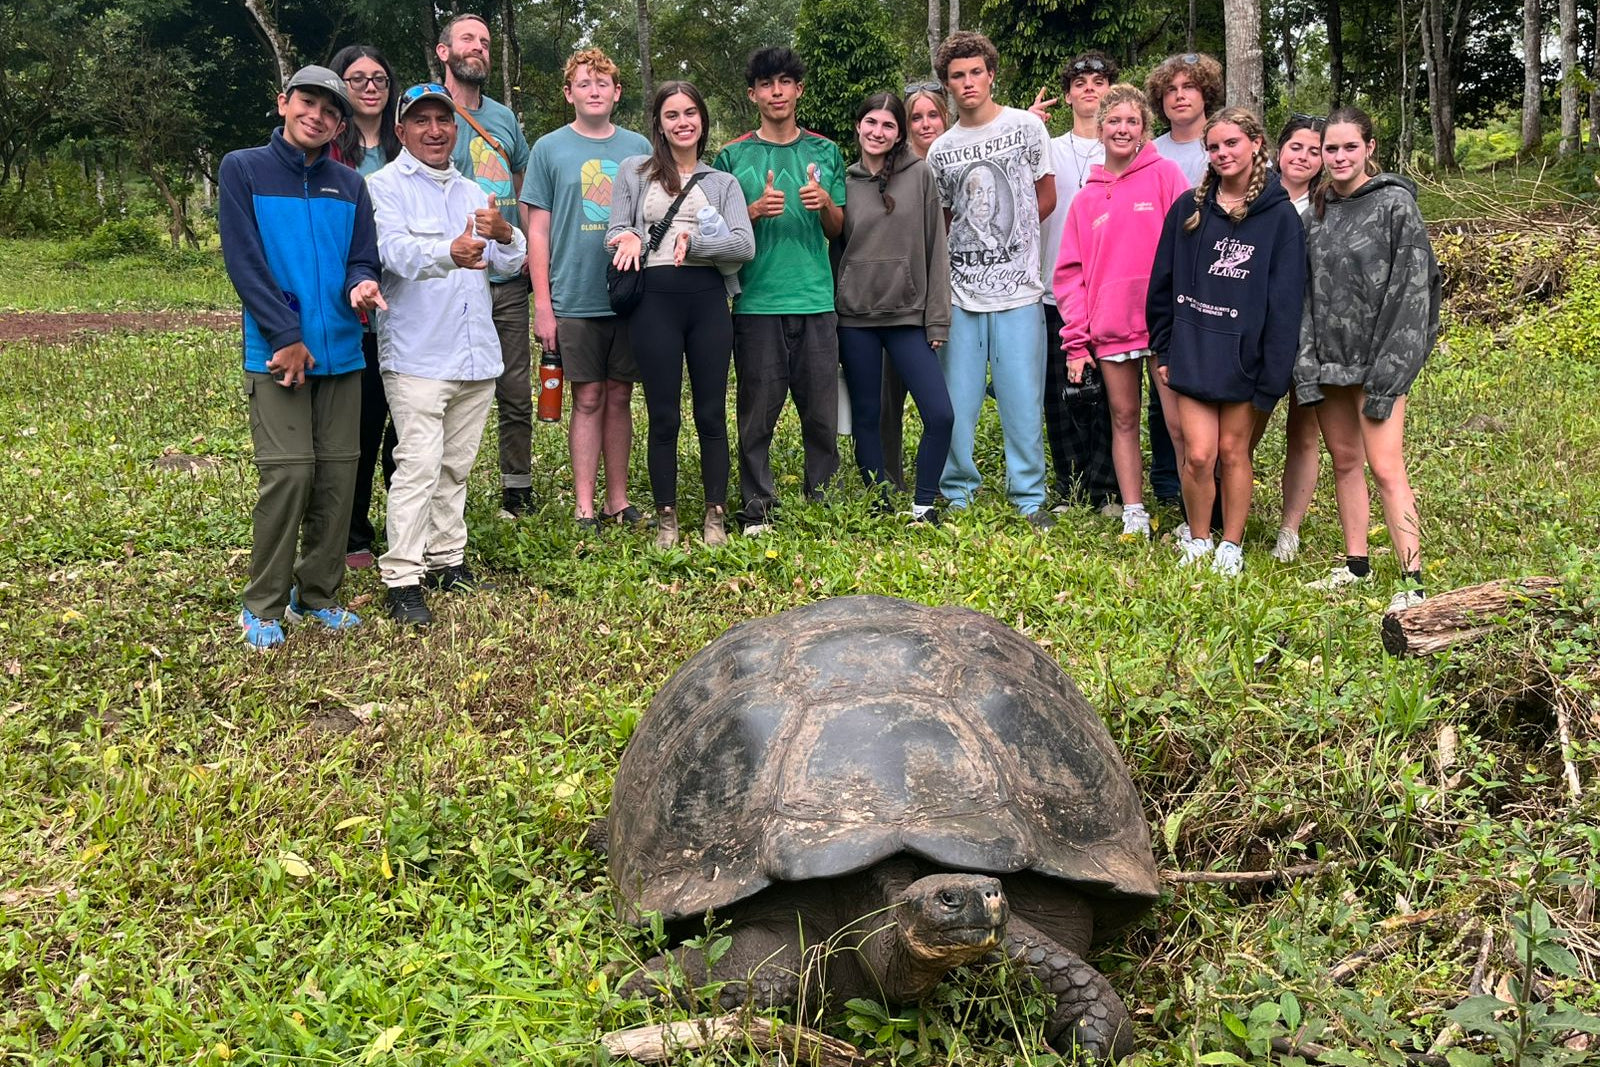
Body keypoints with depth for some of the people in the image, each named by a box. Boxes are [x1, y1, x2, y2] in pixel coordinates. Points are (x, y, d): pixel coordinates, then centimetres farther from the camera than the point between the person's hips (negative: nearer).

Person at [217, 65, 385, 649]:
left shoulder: (350, 185, 11)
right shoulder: (242, 170, 1)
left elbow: (362, 260, 10)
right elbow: (244, 261, -7)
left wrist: (362, 284, -15)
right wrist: (287, 336, -13)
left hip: (341, 353, 4)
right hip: (277, 352, -4)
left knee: (337, 472, 4)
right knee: (288, 472, -10)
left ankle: (317, 593, 17)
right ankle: (264, 606, 1)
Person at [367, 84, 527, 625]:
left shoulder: (471, 191, 19)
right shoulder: (385, 186, -1)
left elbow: (511, 263, 8)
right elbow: (395, 251, -21)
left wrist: (503, 235, -17)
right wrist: (450, 254, -41)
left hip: (476, 354, 6)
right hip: (417, 355, -6)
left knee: (456, 465, 13)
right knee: (419, 465, -12)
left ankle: (446, 559, 24)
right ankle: (402, 580, -10)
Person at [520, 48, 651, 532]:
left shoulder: (638, 147, 9)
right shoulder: (550, 149, 2)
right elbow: (537, 230, 1)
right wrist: (542, 303, -5)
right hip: (575, 300, -2)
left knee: (619, 397, 8)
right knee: (588, 399, 1)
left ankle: (619, 499, 17)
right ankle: (585, 506, 8)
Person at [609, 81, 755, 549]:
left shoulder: (723, 182, 14)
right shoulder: (634, 172, 13)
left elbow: (745, 245, 1)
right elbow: (615, 233, 10)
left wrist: (693, 241, -11)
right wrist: (627, 239, -12)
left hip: (708, 298, 1)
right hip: (655, 299, -1)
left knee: (711, 414, 2)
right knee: (664, 417, 1)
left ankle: (716, 518, 11)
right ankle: (666, 520, 12)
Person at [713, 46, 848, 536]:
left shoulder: (825, 152, 13)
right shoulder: (733, 156, 7)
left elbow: (837, 230, 15)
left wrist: (825, 202, -7)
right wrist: (755, 211, -13)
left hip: (816, 299, 2)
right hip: (757, 302, -2)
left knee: (822, 414, 2)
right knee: (758, 413, -2)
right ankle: (756, 510, 6)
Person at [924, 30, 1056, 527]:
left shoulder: (1026, 127, 3)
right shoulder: (940, 151, 10)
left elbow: (1046, 197, 9)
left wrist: (1009, 239, 1)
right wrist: (974, 245, 3)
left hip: (1018, 291, -2)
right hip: (960, 295, 2)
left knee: (1022, 402, 0)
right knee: (956, 404, 4)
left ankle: (1030, 500, 12)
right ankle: (957, 495, 18)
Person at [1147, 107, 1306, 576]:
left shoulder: (1281, 216, -3)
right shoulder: (1189, 208, 3)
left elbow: (1285, 301, -5)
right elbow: (1163, 282, 8)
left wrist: (1273, 374, -10)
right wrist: (1163, 349, 5)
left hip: (1245, 357, -1)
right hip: (1193, 353, 1)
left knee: (1234, 452, 8)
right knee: (1198, 454, -3)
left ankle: (1231, 547, 24)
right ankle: (1197, 540, 19)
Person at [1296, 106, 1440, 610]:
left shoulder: (1395, 204, -7)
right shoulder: (1320, 210, 11)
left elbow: (1411, 291, -11)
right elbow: (1307, 290, 10)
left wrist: (1385, 375, -16)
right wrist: (1306, 362, -1)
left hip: (1377, 359, -6)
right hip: (1328, 359, 6)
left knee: (1385, 467, -11)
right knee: (1344, 459, 12)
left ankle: (1412, 583, -8)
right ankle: (1356, 565, 23)